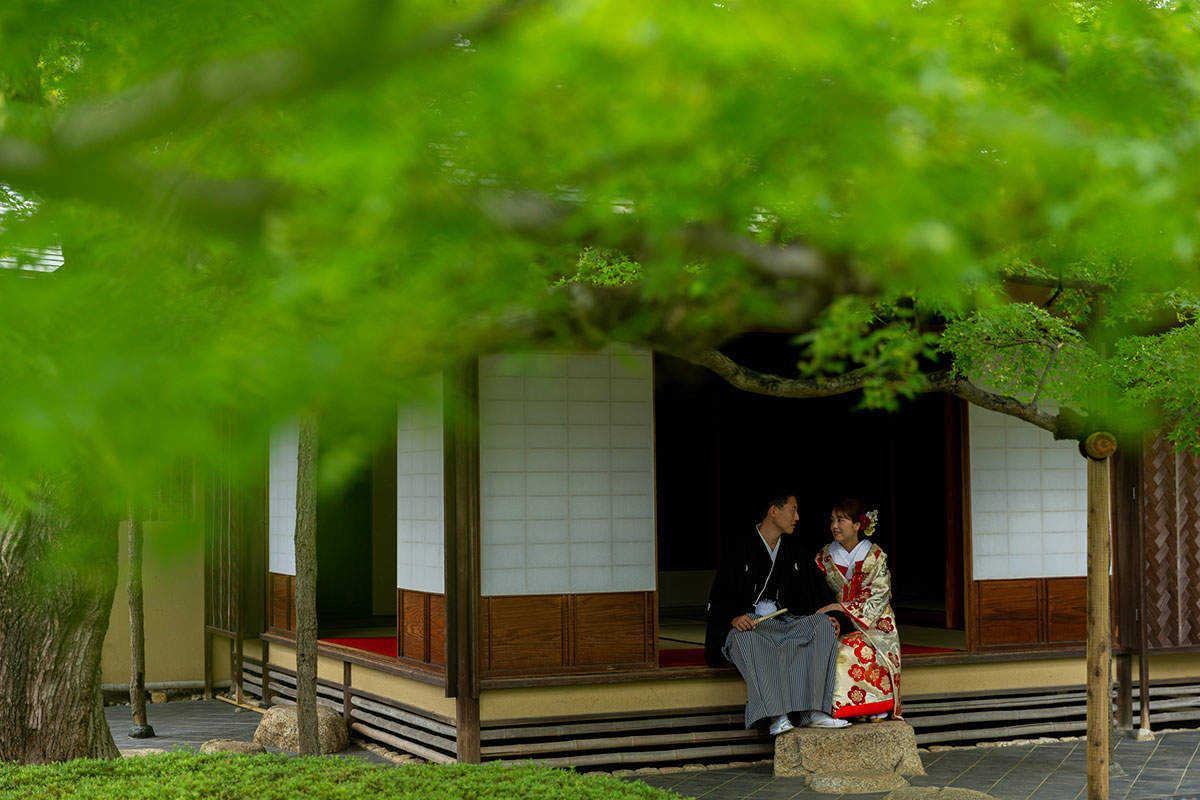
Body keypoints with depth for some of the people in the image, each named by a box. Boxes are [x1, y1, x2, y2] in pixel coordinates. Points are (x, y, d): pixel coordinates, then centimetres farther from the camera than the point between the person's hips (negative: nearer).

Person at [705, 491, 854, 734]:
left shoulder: (795, 552, 13)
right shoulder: (742, 549, -4)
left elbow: (820, 592, 13)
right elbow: (719, 596, -8)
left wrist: (834, 615, -6)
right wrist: (734, 617, -27)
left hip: (784, 621, 5)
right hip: (748, 623, -5)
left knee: (824, 624, -22)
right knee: (746, 638, -39)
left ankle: (810, 711, -30)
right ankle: (777, 715, -43)